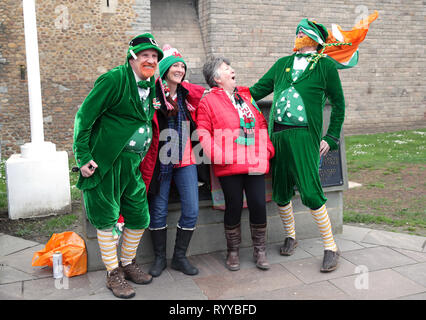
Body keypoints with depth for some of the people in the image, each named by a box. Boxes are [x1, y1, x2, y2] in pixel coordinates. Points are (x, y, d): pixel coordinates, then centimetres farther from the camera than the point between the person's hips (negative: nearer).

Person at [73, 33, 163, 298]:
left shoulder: (151, 86, 13)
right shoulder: (114, 79, -9)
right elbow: (84, 115, -10)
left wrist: (142, 158, 13)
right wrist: (83, 155, -13)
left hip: (133, 164, 7)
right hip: (106, 162, -7)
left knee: (140, 217, 11)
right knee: (107, 219, 4)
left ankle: (128, 263, 33)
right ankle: (113, 274, 20)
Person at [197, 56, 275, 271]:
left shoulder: (247, 96, 19)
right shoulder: (208, 101, 3)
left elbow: (261, 125, 21)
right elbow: (203, 132, -2)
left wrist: (267, 149, 11)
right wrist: (217, 155, -12)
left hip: (255, 163, 4)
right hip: (229, 166, -4)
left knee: (258, 205, 2)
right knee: (234, 207, 2)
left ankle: (260, 250, 20)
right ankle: (233, 252, 21)